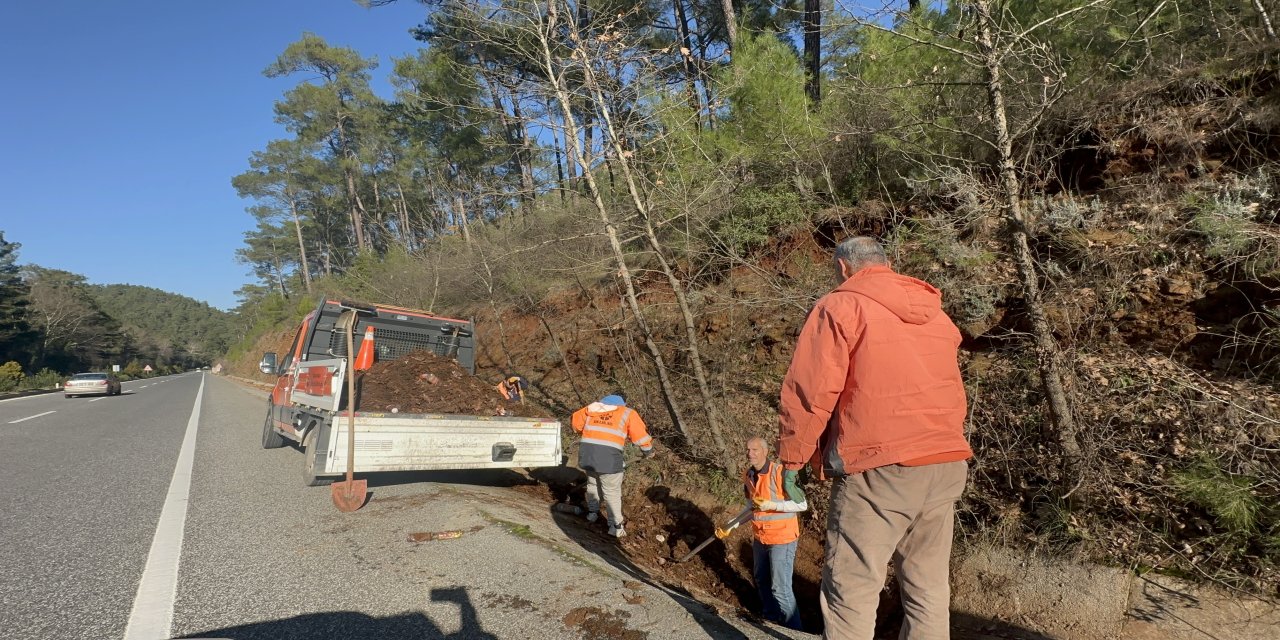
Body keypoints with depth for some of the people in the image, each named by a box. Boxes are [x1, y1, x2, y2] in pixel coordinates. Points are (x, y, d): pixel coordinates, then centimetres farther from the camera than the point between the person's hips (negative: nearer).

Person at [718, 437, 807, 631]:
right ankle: (771, 619, 42)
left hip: (781, 537, -8)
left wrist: (771, 505, -26)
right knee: (761, 580, 21)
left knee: (780, 588, -4)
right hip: (759, 537, 8)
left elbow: (802, 504, -18)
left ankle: (793, 630, 14)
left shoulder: (781, 473, -22)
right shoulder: (748, 476, 1)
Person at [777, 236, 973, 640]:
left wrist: (791, 456, 0)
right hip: (947, 463, 7)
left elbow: (809, 391, -10)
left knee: (850, 591, 1)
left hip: (878, 467, -7)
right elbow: (951, 394, 21)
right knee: (928, 588, 16)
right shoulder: (934, 313, 19)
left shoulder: (840, 306, -3)